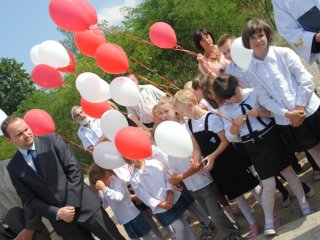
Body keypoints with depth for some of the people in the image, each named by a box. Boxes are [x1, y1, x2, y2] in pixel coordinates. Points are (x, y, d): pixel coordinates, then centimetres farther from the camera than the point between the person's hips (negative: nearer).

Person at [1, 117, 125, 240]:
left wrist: (71, 204, -13)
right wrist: (57, 213, -13)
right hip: (61, 220, 1)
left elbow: (74, 168, -7)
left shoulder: (51, 140, -3)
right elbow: (30, 200, 0)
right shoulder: (14, 168, 1)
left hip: (85, 205, -1)